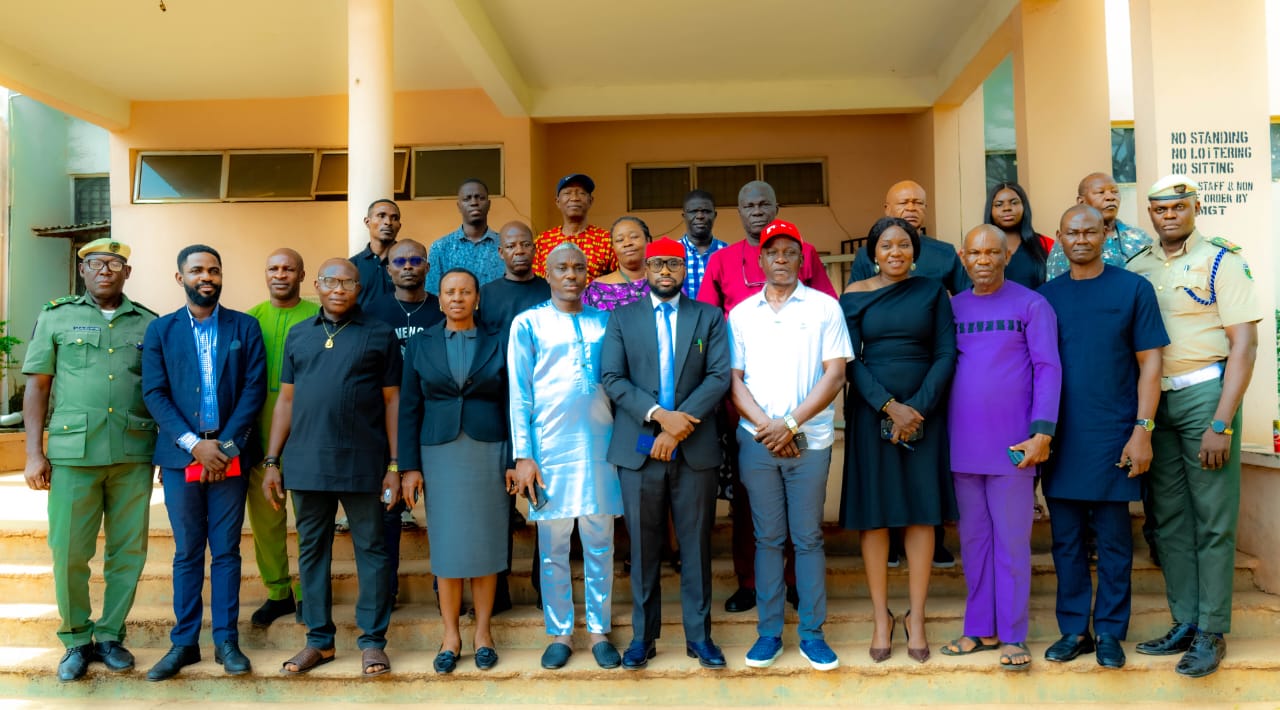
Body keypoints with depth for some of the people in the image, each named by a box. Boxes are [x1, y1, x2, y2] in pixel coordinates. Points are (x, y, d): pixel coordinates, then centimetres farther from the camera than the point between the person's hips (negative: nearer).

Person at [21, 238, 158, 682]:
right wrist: (34, 453, 0)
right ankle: (76, 640, 18)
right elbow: (37, 386, 6)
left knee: (129, 551, 6)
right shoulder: (56, 317, 8)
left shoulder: (149, 324, 10)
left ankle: (110, 636, 21)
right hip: (74, 452, -1)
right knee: (69, 551, 2)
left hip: (134, 454, 1)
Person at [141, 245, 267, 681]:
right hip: (180, 456, 1)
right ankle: (184, 642, 17)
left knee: (226, 551, 6)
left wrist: (226, 445, -10)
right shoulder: (160, 330, 7)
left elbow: (255, 389, -1)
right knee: (187, 553, 7)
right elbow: (154, 394, -1)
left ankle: (226, 641, 14)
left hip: (231, 455, 0)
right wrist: (195, 445, -11)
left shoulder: (245, 327, 5)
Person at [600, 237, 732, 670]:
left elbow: (719, 376, -2)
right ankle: (643, 635, 19)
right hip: (639, 447, 0)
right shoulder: (622, 318, 9)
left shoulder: (709, 316, 9)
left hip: (696, 448, 0)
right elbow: (611, 378, -2)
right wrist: (659, 415, -15)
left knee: (696, 543, 6)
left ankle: (698, 634, 19)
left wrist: (679, 426, -13)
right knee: (643, 546, 7)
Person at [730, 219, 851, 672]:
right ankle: (769, 632, 17)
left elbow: (834, 374, -3)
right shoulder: (741, 313, 9)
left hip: (808, 440, -2)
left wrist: (792, 423, -11)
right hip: (757, 441, 2)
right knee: (767, 538, 8)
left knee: (808, 538, 4)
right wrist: (765, 424, -9)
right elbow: (733, 378, 5)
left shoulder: (824, 307, 3)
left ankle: (812, 633, 16)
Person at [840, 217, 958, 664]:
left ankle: (916, 618, 16)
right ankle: (881, 617, 15)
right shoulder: (854, 296, 3)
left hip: (924, 412, 1)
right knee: (874, 514, 3)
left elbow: (946, 355, 1)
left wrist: (917, 407, -11)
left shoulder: (932, 293, 6)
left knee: (922, 512, 4)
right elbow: (851, 360, -3)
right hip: (871, 413, -1)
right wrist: (890, 407, -13)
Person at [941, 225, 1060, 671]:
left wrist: (1042, 432, -15)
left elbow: (1048, 368, -6)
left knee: (1011, 540, 3)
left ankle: (1012, 635, 12)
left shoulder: (1031, 305, -2)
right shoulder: (952, 307, 10)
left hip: (1011, 444, -4)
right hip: (963, 444, 4)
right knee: (973, 538, 11)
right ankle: (981, 628, 22)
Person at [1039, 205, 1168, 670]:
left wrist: (1143, 429, -9)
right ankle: (1074, 629, 20)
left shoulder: (1133, 289, 1)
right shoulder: (1046, 296, 8)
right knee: (1066, 539, 8)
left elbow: (1149, 362, -2)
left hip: (1113, 436, -2)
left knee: (1113, 538, 5)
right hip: (1060, 438, 3)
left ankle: (1110, 631, 18)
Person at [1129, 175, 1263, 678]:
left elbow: (1244, 344, -8)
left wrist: (1220, 424, -15)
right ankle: (1184, 623, 20)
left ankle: (1212, 632, 9)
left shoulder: (1222, 260, -3)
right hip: (1154, 399, 5)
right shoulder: (1137, 269, 10)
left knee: (1213, 521, 0)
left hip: (1204, 392, -5)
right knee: (1170, 518, 10)